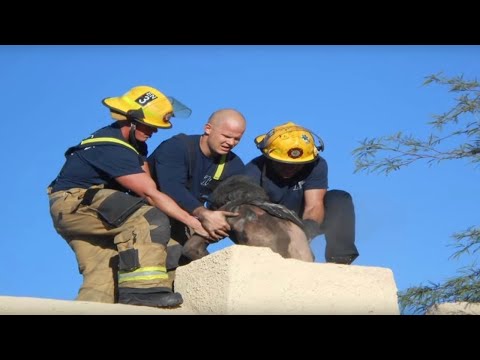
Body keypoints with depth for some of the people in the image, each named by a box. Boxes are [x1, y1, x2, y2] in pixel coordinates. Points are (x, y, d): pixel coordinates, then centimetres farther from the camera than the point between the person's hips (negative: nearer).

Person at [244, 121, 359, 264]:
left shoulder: (316, 165, -19)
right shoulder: (254, 171, -24)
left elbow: (314, 207, -28)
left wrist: (304, 234, -48)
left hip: (302, 225, 1)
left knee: (339, 199, -22)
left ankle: (340, 260, -25)